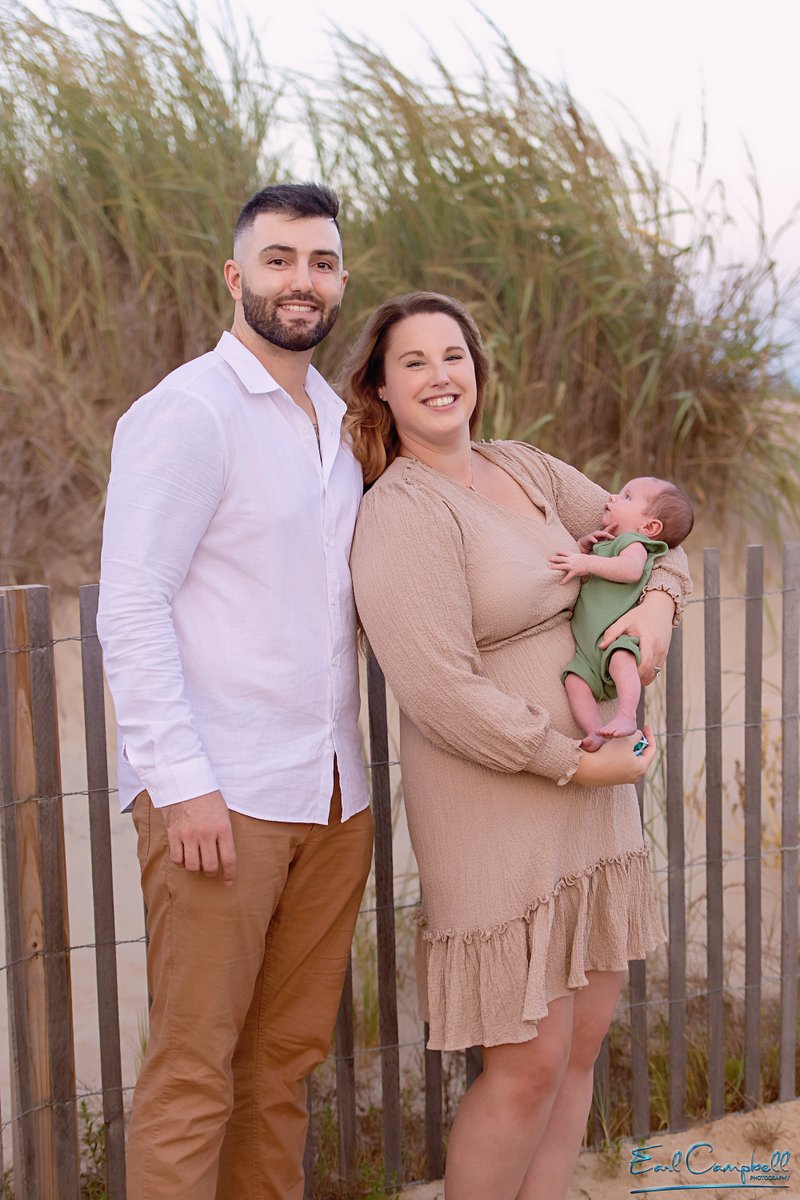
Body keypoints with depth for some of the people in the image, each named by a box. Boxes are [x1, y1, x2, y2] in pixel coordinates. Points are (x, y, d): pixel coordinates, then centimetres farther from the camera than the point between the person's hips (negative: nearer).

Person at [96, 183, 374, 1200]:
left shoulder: (338, 419, 16)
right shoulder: (185, 413, -7)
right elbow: (130, 610, -12)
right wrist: (183, 782, -18)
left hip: (332, 798, 7)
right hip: (219, 798, -7)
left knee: (288, 1056, 13)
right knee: (194, 1068, -1)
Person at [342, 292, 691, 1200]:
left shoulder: (522, 471, 9)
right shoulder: (402, 516, -16)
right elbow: (441, 695, -23)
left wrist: (658, 600, -3)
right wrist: (580, 762, -17)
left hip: (591, 797, 8)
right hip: (495, 809, -8)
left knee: (582, 1041, 15)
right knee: (529, 1065, -3)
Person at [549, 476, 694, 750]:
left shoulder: (633, 543, 5)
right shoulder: (604, 544, 32)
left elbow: (631, 569, -19)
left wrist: (588, 563, -22)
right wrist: (584, 545, 22)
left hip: (618, 637, -7)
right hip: (586, 646, 7)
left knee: (621, 658, -37)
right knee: (574, 680, -20)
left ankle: (626, 717, -48)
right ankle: (596, 733, -29)